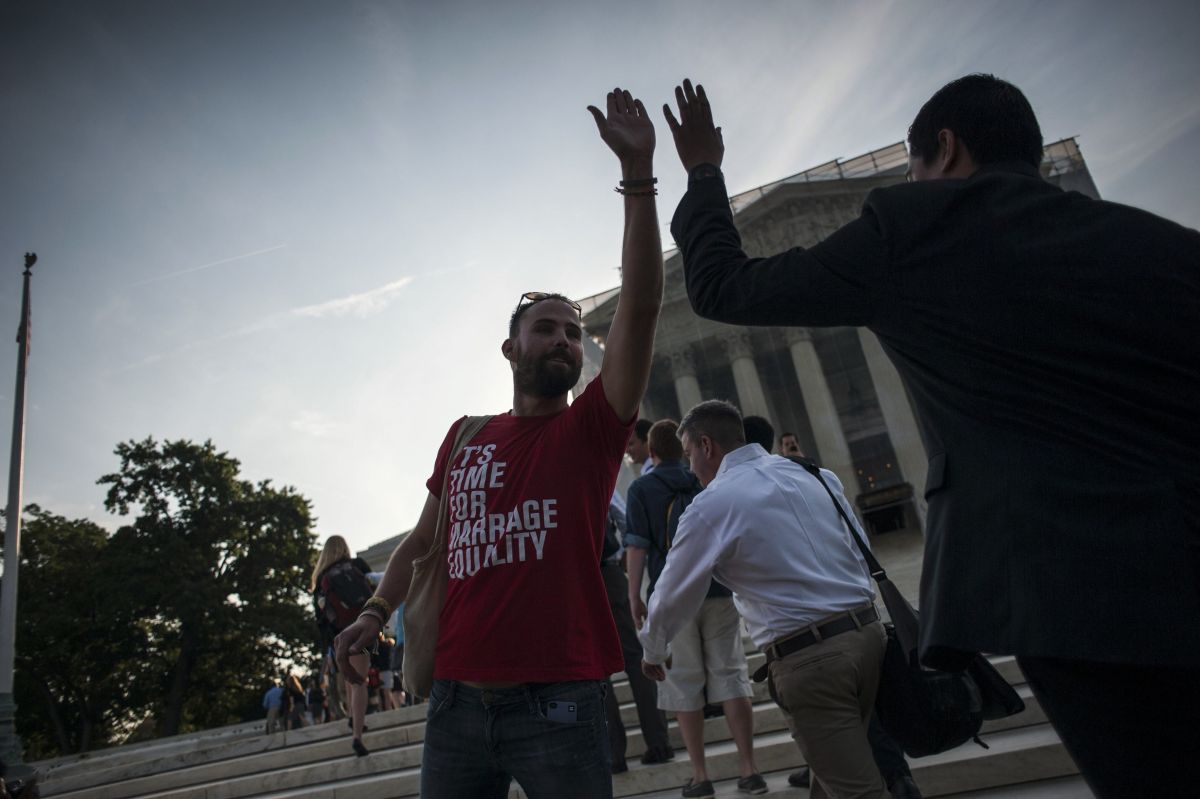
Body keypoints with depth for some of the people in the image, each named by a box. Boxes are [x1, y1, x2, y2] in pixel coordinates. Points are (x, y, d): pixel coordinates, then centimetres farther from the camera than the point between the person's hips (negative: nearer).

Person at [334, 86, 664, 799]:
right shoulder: (463, 438, 8)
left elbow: (641, 305, -12)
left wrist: (638, 172, -16)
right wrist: (377, 613, 7)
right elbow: (424, 539, 20)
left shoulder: (593, 429, -1)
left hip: (559, 700, -3)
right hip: (457, 696, 3)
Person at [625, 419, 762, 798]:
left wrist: (634, 596, -2)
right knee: (731, 674, 9)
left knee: (684, 685, 7)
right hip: (720, 591, 3)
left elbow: (638, 546, -9)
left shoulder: (641, 488, -3)